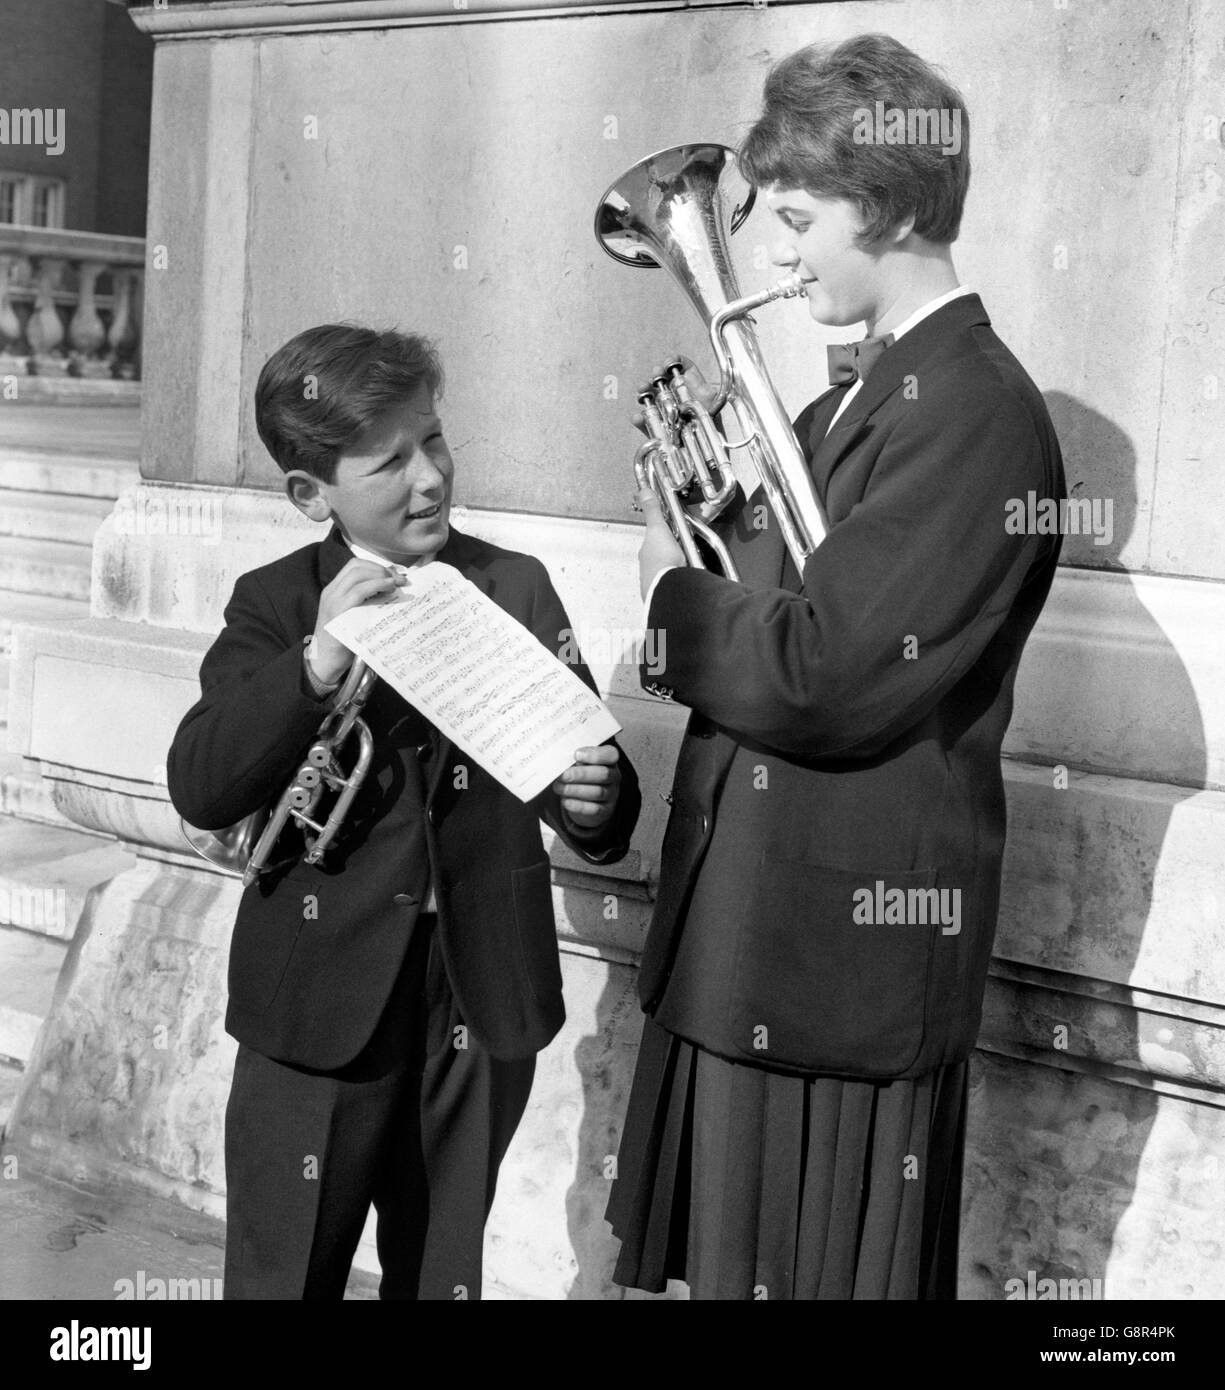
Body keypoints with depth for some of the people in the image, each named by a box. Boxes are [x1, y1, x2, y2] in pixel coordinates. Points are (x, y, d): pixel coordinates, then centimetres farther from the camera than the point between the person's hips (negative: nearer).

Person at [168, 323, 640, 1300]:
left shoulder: (516, 588, 2)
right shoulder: (274, 605, -2)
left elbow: (580, 752, 0)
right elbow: (200, 790, -13)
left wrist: (594, 804, -23)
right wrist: (317, 663, -25)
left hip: (482, 1005, 1)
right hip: (321, 1007, -1)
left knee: (442, 1272, 17)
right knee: (285, 1271, 9)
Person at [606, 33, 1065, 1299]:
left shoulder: (974, 412, -19)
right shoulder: (862, 391, 11)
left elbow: (818, 676, -26)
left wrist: (675, 591, -10)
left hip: (847, 945, -9)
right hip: (749, 931, 9)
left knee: (815, 1265, 7)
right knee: (730, 1253, 21)